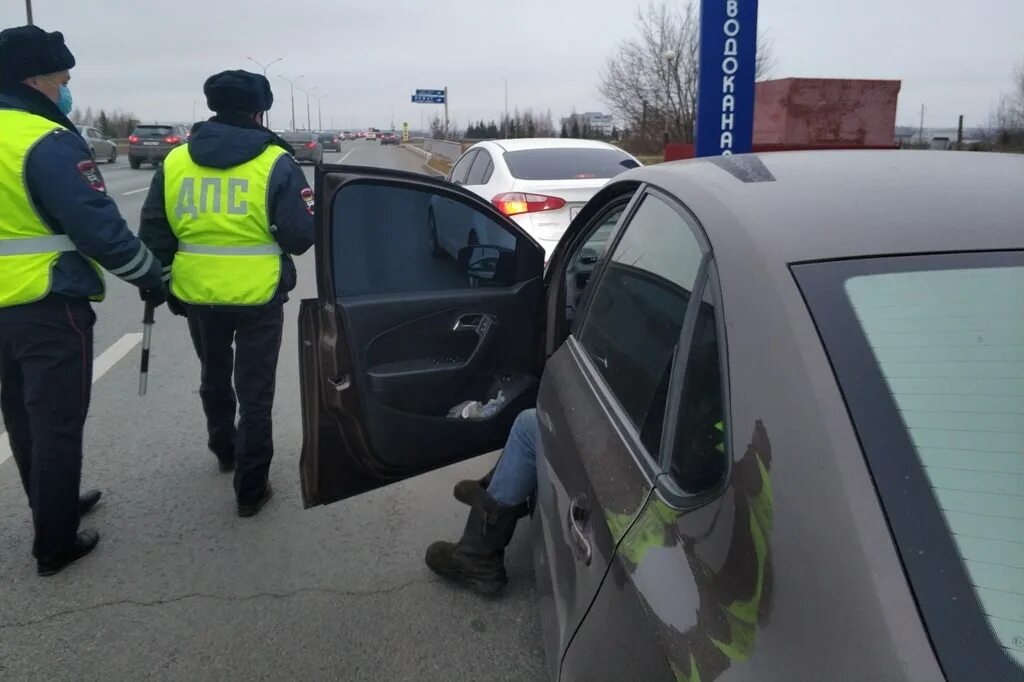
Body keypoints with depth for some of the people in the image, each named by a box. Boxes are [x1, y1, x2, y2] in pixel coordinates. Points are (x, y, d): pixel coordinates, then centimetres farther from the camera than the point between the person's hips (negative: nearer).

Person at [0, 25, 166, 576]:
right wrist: (150, 276, -8)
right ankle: (55, 544, 13)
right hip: (49, 308, -9)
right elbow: (99, 227, -20)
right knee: (56, 422, 2)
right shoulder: (47, 142, -18)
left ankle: (54, 506, 37)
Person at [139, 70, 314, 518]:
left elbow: (154, 234, 5)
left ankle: (224, 451, 46)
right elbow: (302, 236, -12)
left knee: (214, 377, 26)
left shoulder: (175, 161, 1)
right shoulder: (276, 163, -10)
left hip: (197, 294, 4)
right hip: (258, 296, -4)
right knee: (254, 390, 6)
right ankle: (251, 489, 11)